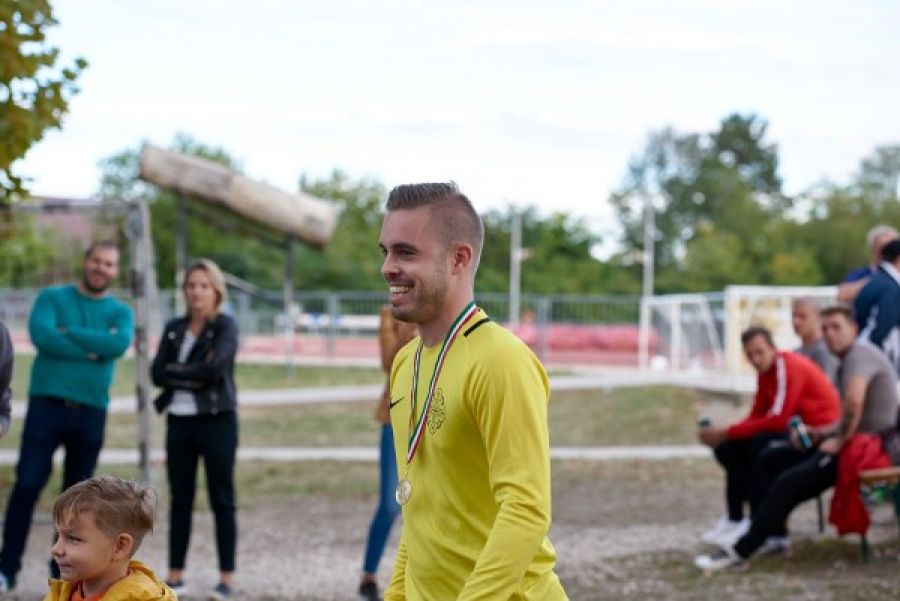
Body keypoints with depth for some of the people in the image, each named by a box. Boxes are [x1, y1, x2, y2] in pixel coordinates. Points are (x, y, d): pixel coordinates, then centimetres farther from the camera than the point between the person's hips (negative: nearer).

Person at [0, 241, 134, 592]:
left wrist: (68, 333, -13)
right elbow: (41, 335, -15)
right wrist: (91, 351, -14)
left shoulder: (121, 312, 8)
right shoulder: (52, 297, 4)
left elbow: (119, 344, -13)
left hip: (91, 412, 2)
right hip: (46, 404, -2)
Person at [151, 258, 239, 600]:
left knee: (222, 500, -1)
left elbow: (214, 367, -19)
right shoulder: (174, 329, 11)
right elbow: (158, 374, 1)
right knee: (180, 499, 8)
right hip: (179, 420, 5)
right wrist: (194, 376, -11)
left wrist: (177, 371, -7)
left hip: (217, 421, -5)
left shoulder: (225, 327, -3)